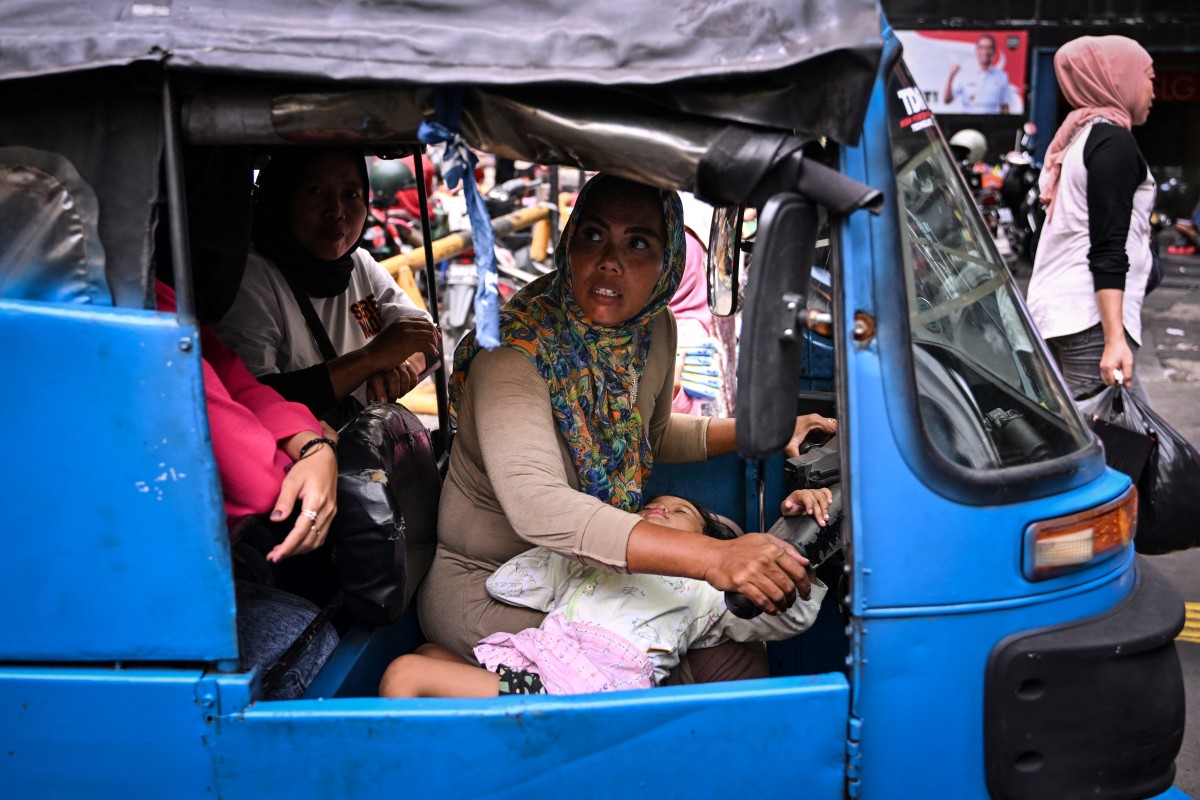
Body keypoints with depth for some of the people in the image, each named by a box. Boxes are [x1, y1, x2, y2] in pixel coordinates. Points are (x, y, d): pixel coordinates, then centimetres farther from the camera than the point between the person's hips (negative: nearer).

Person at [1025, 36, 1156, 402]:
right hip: (1091, 317, -9)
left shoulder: (1076, 135, 20)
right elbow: (1107, 250, -15)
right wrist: (1115, 338, -21)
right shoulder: (1113, 141, -6)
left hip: (1053, 308, 9)